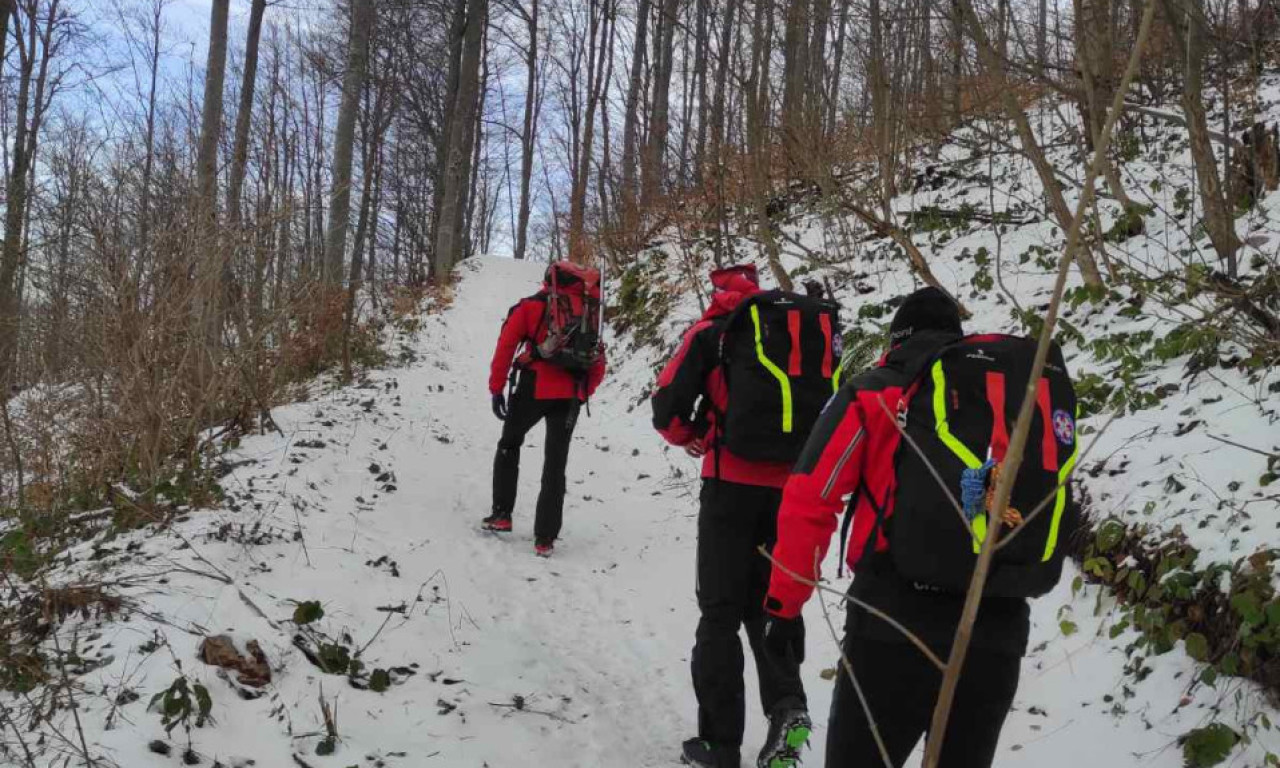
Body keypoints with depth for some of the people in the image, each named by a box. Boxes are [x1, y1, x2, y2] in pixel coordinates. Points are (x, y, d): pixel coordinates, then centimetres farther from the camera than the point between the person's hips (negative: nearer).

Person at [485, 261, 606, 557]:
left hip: (534, 389, -2)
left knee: (509, 445, 22)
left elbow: (506, 347, -1)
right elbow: (599, 365, 16)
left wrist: (496, 389, 2)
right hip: (571, 396, 2)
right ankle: (545, 538, 5)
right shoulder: (590, 312, 16)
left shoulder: (531, 306, 6)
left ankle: (501, 513, 18)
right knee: (555, 464, 8)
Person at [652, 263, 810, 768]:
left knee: (721, 612, 6)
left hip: (731, 485, -3)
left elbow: (669, 406, -5)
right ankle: (786, 702, -5)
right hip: (789, 489, 3)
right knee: (767, 602, 17)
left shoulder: (710, 334, 0)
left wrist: (690, 439, 15)